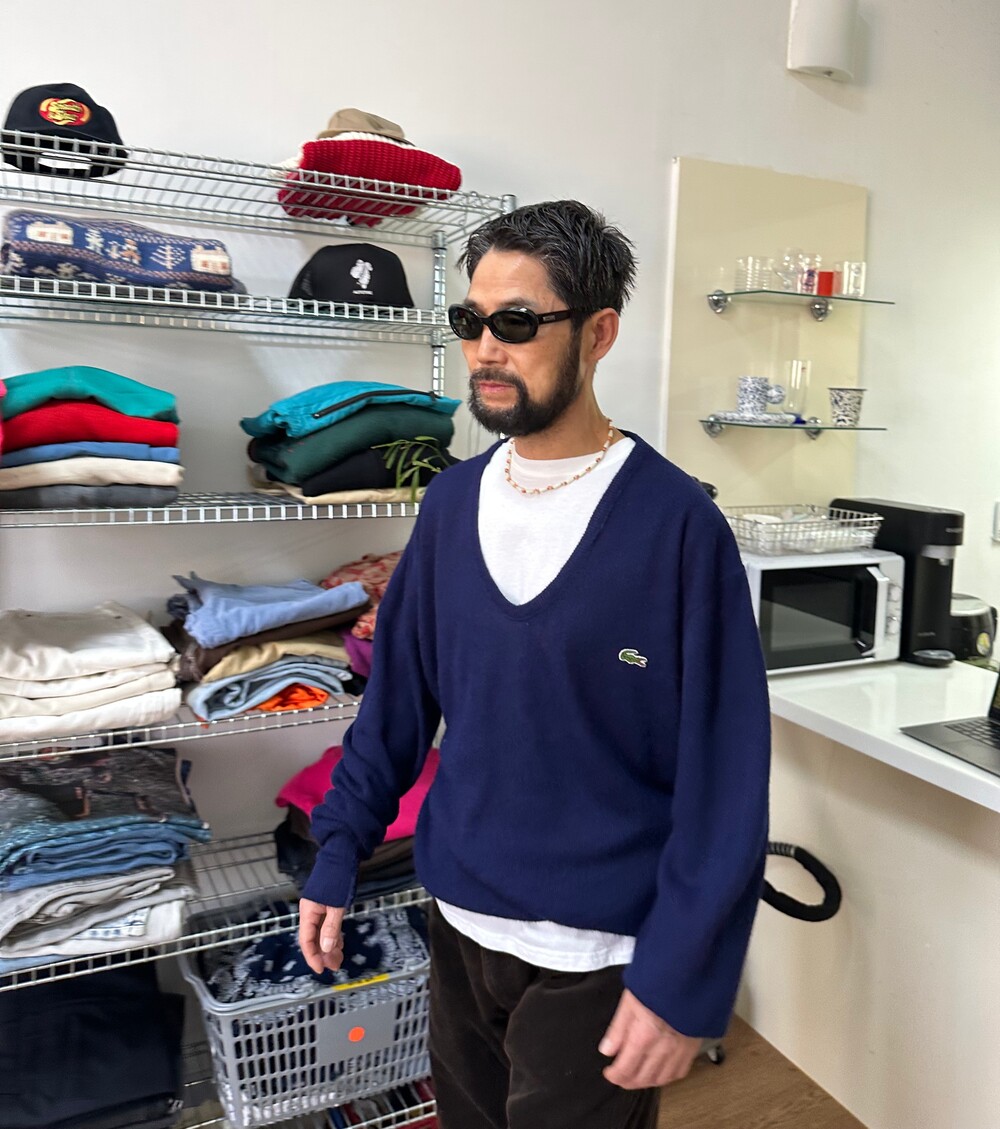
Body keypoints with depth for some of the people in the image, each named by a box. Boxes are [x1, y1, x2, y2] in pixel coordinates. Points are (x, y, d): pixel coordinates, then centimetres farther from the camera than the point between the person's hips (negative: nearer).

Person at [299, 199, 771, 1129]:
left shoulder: (676, 522, -17)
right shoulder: (451, 503, -1)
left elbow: (723, 769, -16)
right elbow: (398, 693, 6)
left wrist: (681, 982, -15)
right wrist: (336, 856, 5)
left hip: (596, 958, -5)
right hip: (457, 921, 5)